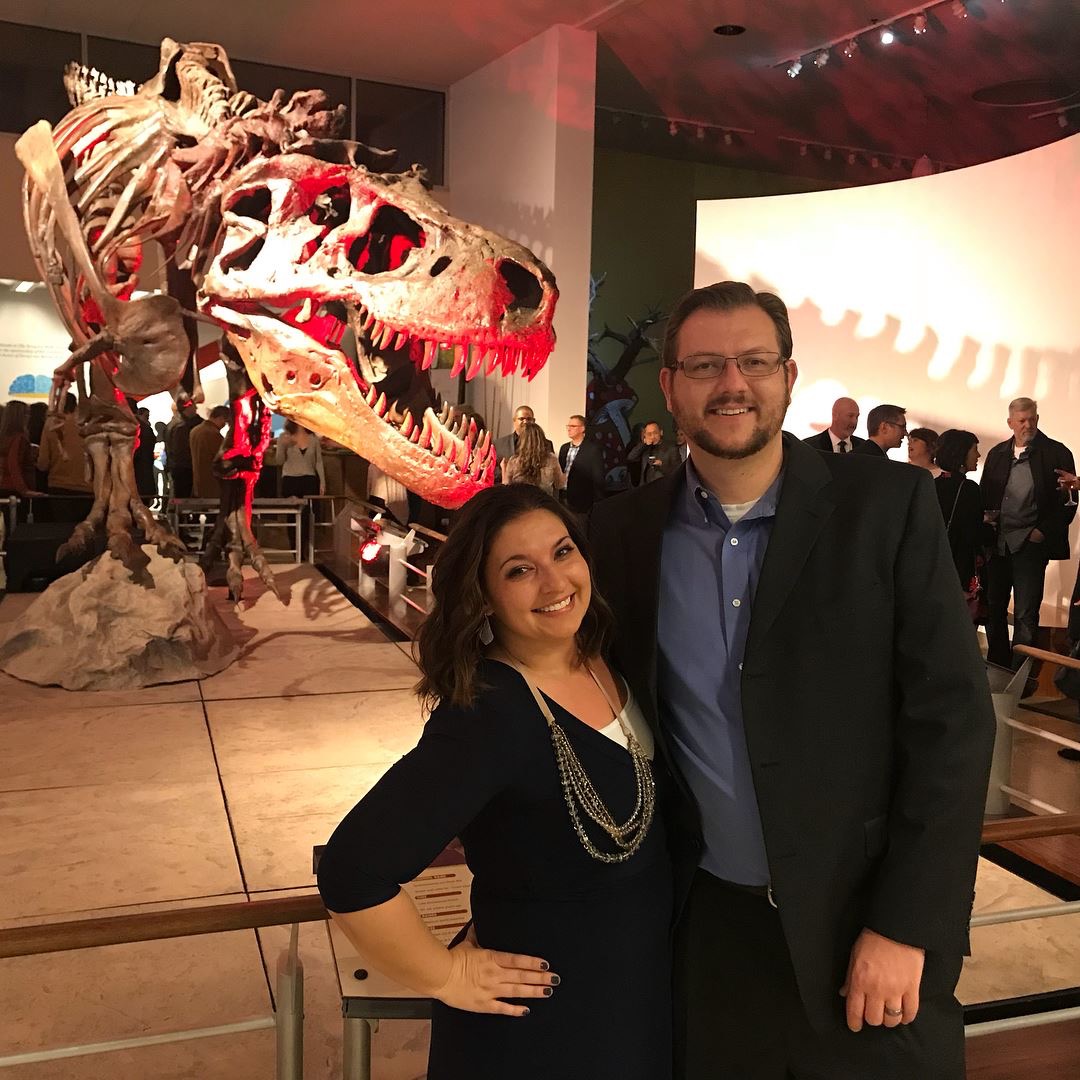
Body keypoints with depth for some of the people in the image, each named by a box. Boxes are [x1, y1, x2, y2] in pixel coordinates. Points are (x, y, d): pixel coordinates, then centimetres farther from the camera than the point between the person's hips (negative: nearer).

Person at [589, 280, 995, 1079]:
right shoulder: (625, 530, -2)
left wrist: (907, 925, -12)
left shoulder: (888, 505, -9)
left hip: (863, 916, -2)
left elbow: (951, 716, -10)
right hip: (705, 924, 2)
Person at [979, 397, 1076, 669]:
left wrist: (1043, 532, -10)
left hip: (1030, 543, -4)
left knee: (1025, 615, -4)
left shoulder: (1057, 453, -2)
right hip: (997, 543, 5)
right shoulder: (996, 454, 11)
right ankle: (996, 667, 23)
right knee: (993, 609, 10)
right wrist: (987, 519, -3)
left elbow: (1067, 501, -3)